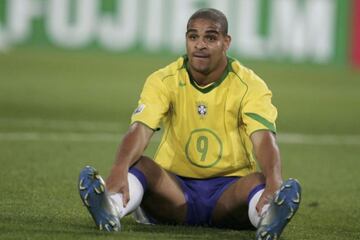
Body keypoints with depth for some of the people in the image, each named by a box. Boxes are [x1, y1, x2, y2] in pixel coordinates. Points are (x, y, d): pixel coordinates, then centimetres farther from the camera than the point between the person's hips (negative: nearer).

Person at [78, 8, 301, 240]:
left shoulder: (249, 85, -6)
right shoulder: (163, 81, -3)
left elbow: (264, 139, -21)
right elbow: (140, 130, -19)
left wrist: (274, 183, -45)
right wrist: (119, 170, -42)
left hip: (230, 188, -1)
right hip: (176, 184, 1)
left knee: (263, 181, -34)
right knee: (138, 164, -30)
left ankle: (269, 219, -67)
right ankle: (112, 209, -60)